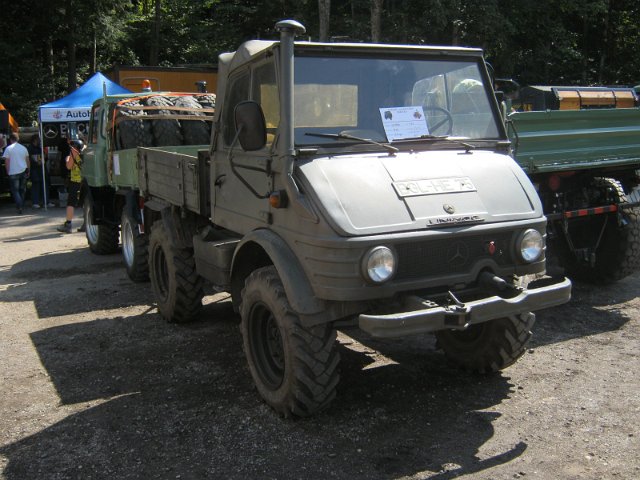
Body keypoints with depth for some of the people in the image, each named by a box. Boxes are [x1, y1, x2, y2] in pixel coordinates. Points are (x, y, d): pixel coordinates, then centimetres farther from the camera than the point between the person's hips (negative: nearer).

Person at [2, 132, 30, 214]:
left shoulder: (8, 149, -6)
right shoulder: (23, 148, 6)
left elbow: (7, 162, -6)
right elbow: (27, 161, 11)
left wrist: (8, 172, 3)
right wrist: (28, 171, 19)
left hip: (13, 173, -4)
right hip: (23, 172, 4)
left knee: (15, 190, 1)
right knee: (22, 190, 14)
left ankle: (19, 206, -14)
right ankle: (22, 206, 19)